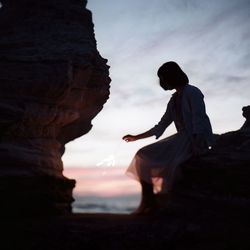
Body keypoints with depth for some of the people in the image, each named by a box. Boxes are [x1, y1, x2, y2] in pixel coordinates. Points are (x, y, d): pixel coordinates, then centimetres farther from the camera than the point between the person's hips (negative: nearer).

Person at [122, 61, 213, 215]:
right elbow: (160, 127, 21)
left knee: (171, 161, -31)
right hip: (183, 138, 8)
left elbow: (199, 119, -15)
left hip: (198, 139, -8)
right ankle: (147, 202, -9)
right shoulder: (174, 100, 19)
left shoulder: (192, 92, -4)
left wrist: (197, 143, -28)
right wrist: (136, 137, 23)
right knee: (145, 157, -2)